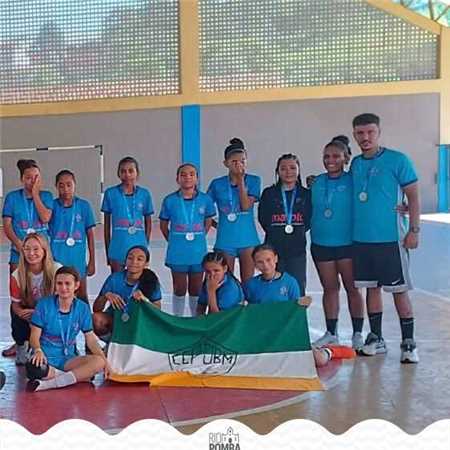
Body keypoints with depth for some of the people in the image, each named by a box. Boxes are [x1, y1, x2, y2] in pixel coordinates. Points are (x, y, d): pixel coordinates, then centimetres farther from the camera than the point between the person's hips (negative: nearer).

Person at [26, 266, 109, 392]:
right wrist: (38, 350, -28)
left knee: (99, 362, -25)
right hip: (46, 357, -4)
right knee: (35, 370, -39)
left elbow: (91, 340, 5)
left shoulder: (82, 308, 2)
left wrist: (105, 361, -11)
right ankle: (78, 375, -19)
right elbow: (35, 336, -4)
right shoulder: (44, 304, -5)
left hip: (67, 359, 4)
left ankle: (49, 383, -29)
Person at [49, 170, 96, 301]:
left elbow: (90, 235, 3)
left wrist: (92, 261, 3)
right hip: (56, 260, 0)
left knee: (82, 297, 11)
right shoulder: (52, 205, -2)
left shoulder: (84, 205, -1)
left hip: (78, 261, 0)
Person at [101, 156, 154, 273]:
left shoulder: (144, 194, 3)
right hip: (117, 250, -1)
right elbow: (107, 225, 5)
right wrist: (107, 252, 6)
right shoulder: (111, 193, 0)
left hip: (139, 250, 1)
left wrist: (145, 244, 8)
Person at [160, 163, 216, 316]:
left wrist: (198, 238, 8)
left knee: (196, 289, 11)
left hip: (198, 252, 1)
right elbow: (163, 225, 6)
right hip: (177, 253, -1)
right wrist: (174, 241, 5)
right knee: (179, 289, 9)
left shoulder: (205, 200, -3)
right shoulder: (170, 200, -4)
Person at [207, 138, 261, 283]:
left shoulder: (253, 181, -1)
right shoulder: (217, 184, 1)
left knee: (248, 282, 5)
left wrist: (241, 180, -13)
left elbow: (246, 206, -13)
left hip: (247, 239, -1)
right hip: (225, 241, 1)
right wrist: (213, 223, -1)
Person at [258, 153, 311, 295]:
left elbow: (309, 220, 6)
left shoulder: (306, 194, 8)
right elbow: (263, 219, 2)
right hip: (273, 249, -1)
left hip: (297, 251, 1)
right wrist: (276, 232, -3)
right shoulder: (268, 193, 5)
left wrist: (298, 231, -4)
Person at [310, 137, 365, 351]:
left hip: (347, 243, -4)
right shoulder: (317, 182, 6)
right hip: (321, 243, 4)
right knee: (329, 288, 12)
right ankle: (331, 333, 22)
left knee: (352, 288, 4)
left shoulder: (352, 181, -7)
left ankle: (357, 334, 15)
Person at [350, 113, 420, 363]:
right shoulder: (355, 164, 9)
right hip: (362, 238, 5)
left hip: (391, 238, -5)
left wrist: (414, 230, -12)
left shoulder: (398, 160, -7)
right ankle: (376, 339, 23)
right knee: (372, 287, 12)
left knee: (399, 290, 0)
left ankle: (409, 343, 9)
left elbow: (414, 196, -7)